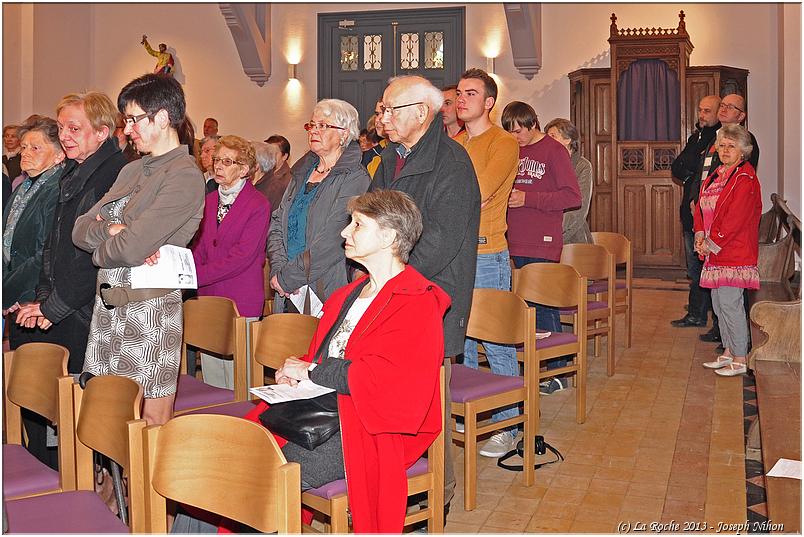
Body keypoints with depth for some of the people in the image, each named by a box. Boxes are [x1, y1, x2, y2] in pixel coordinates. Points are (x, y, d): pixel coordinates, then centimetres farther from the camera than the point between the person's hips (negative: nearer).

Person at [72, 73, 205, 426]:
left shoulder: (184, 176, -12)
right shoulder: (131, 171, 16)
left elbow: (132, 248, -20)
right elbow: (80, 230, 11)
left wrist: (100, 250, 1)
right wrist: (112, 230, -10)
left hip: (150, 307, -8)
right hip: (107, 305, 8)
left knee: (152, 426, 0)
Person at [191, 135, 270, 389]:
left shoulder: (258, 205, -8)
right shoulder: (209, 201, 14)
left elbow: (241, 257, -15)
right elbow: (199, 246, 17)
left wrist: (196, 275, -16)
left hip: (241, 302, -6)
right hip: (208, 299, 6)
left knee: (237, 385, -2)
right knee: (211, 380, 11)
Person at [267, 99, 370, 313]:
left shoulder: (355, 179, -9)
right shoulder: (302, 172, 15)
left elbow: (331, 243, -17)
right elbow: (277, 222, 12)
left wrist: (287, 277, -14)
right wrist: (278, 268, -4)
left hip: (326, 291, -6)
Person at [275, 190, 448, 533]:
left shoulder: (417, 304, -8)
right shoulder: (347, 296, 20)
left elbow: (391, 379, -21)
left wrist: (312, 371, -13)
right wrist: (294, 372, 1)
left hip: (373, 427, -8)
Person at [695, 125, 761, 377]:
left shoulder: (745, 179, -13)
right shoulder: (715, 176, 15)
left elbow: (735, 219, -19)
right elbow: (701, 207, 16)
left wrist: (712, 243, -15)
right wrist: (700, 236, 1)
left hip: (734, 252, -9)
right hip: (715, 252, 9)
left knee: (731, 304, -7)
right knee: (719, 304, 14)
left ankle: (740, 361, 2)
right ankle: (728, 353, 25)